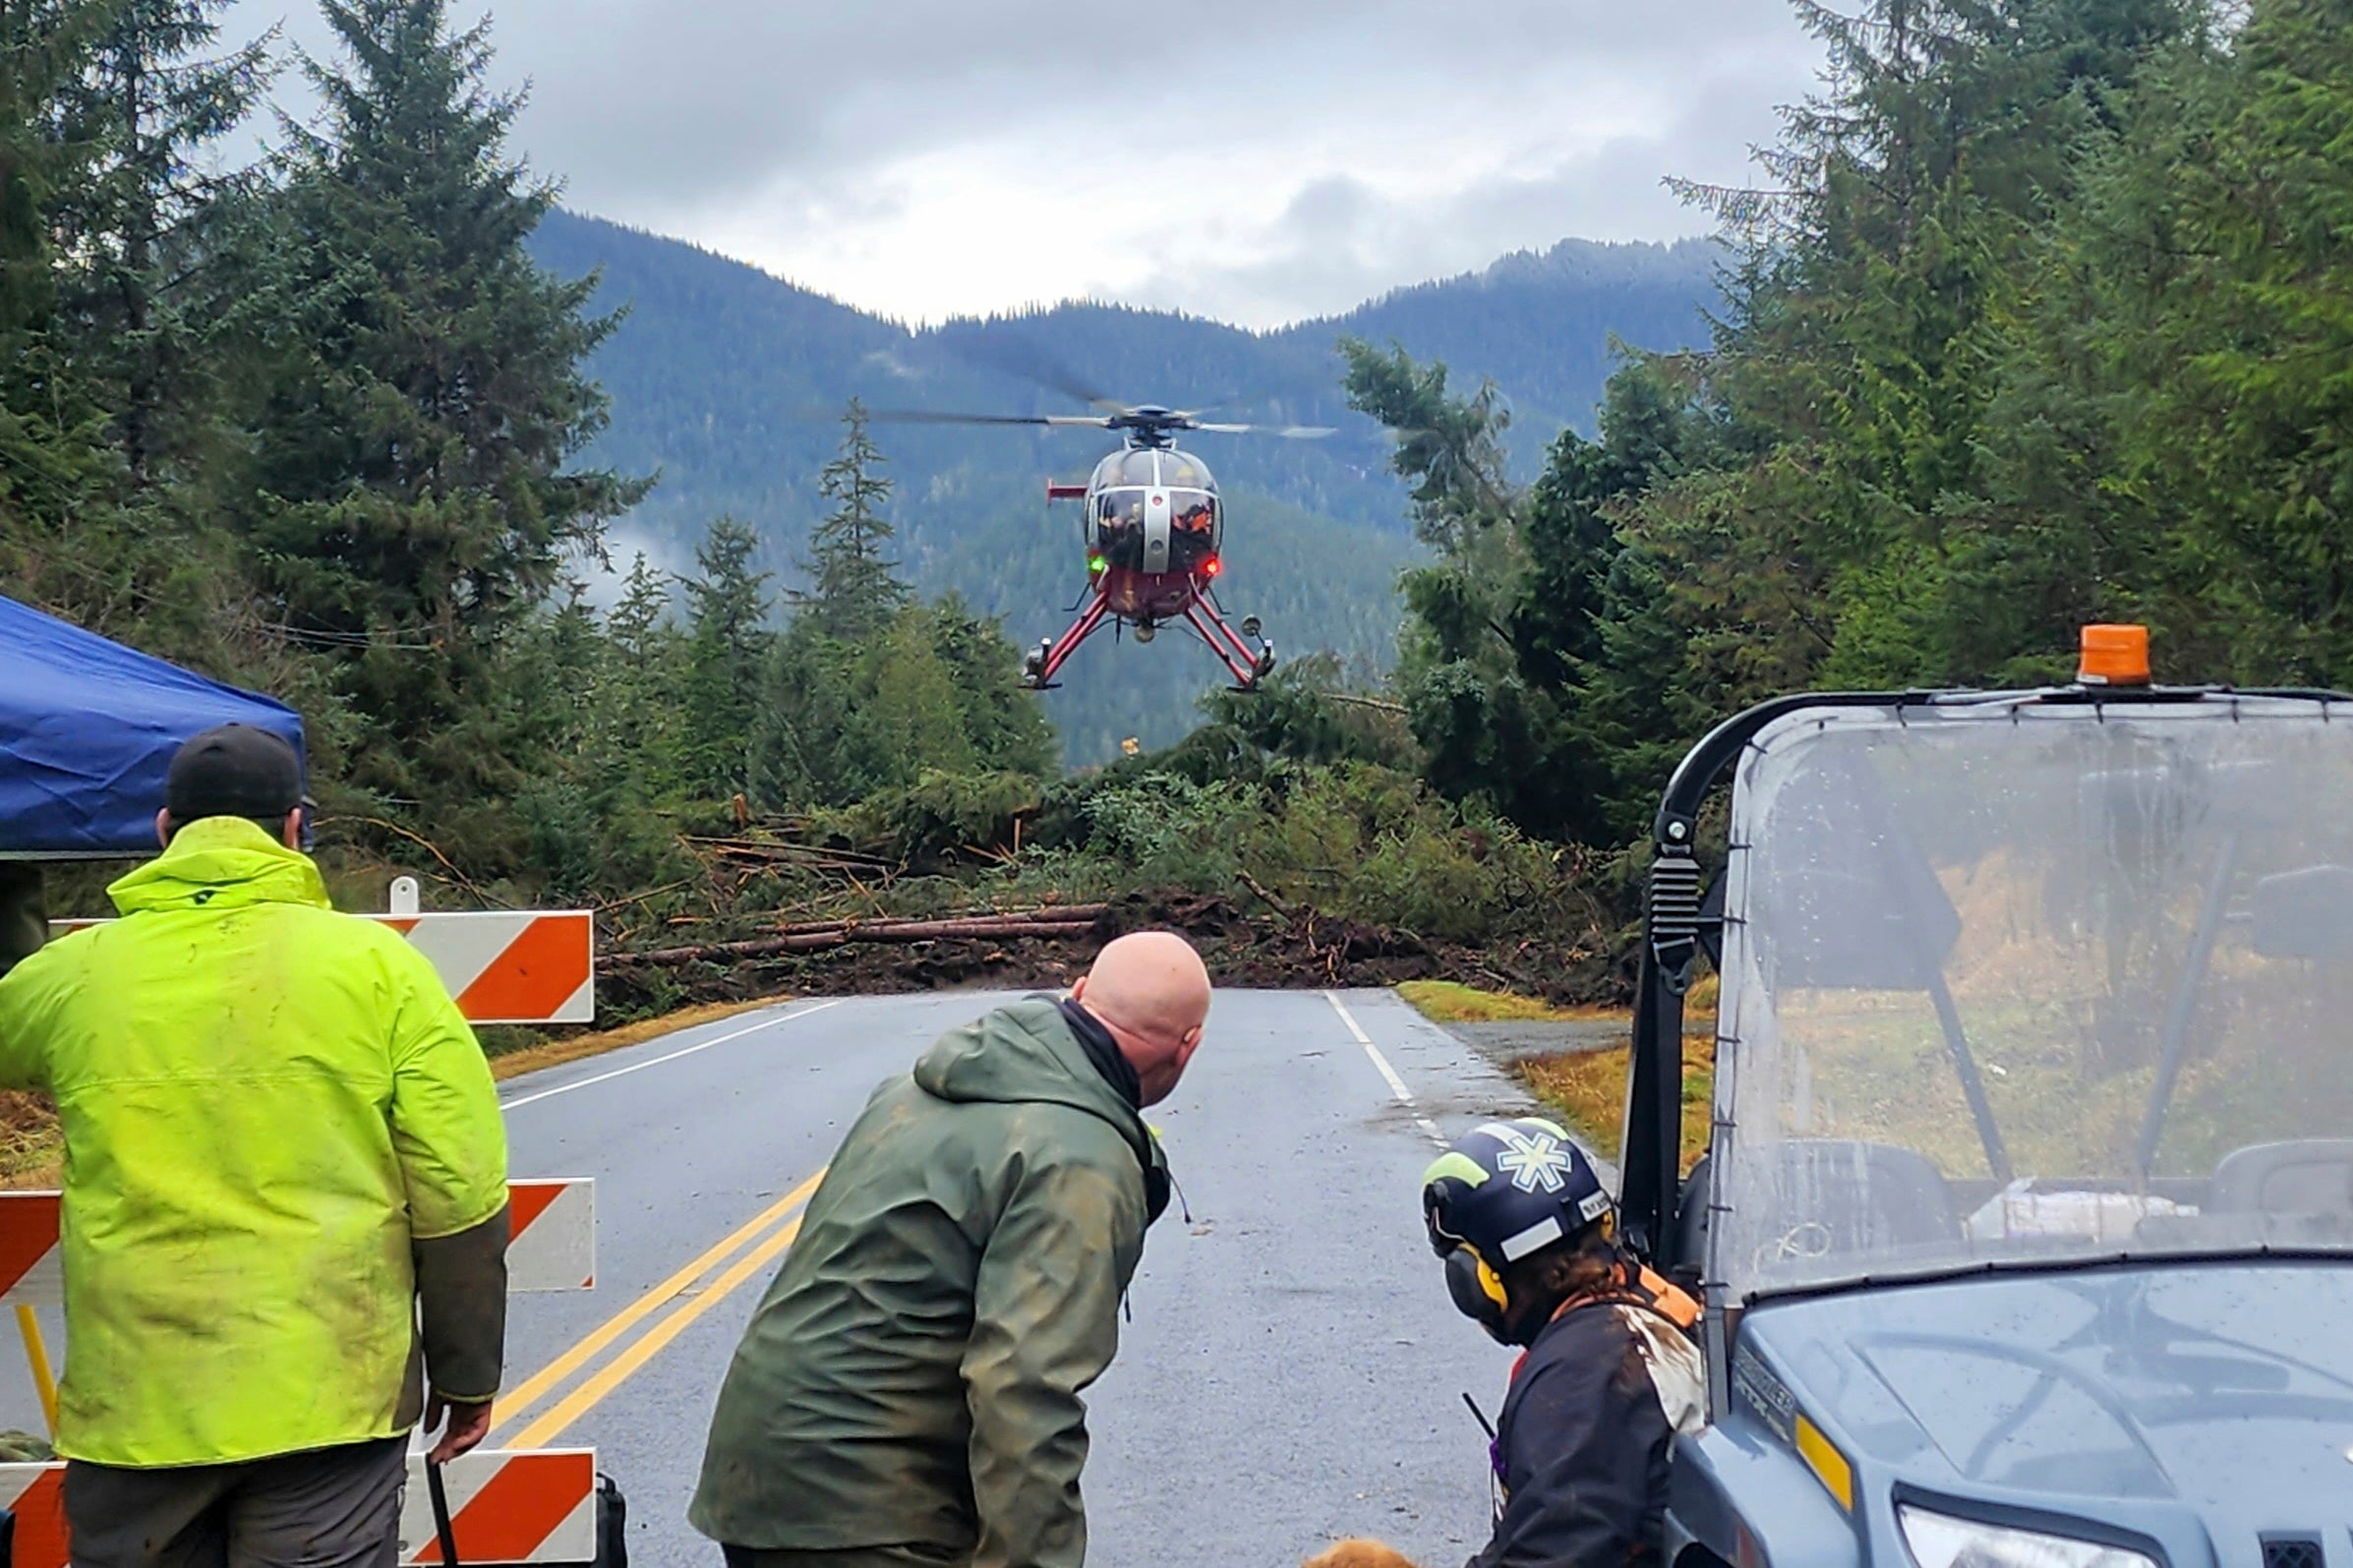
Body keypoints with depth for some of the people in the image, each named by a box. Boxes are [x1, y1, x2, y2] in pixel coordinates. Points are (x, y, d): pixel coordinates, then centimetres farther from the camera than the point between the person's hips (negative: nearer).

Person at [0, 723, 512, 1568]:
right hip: (328, 1403, -1)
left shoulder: (70, 974, 2)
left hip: (133, 1409, 2)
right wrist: (466, 1375, 6)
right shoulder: (377, 965, -3)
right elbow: (460, 1195, -6)